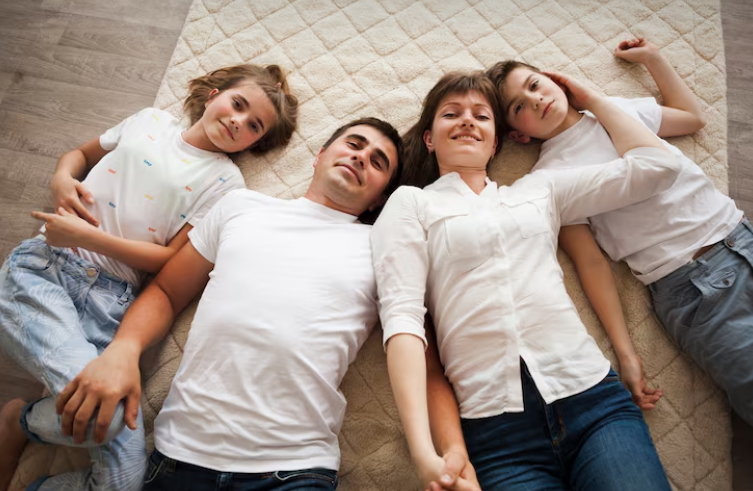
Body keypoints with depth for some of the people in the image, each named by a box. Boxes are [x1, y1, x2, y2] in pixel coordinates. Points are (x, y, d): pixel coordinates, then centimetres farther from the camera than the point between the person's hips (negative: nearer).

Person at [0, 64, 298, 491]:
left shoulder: (224, 182, 4)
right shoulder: (151, 121, 15)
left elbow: (172, 260, -2)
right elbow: (81, 154, 29)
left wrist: (86, 236, -10)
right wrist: (62, 178, 6)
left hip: (112, 299, 0)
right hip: (43, 266, 1)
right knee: (102, 411, -28)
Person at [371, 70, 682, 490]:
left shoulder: (539, 189, 18)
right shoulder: (411, 204, 7)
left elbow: (657, 165, 18)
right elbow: (401, 316, -6)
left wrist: (591, 100, 26)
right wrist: (424, 453, -17)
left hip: (591, 397, 4)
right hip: (494, 422, -3)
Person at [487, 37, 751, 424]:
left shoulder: (618, 109, 10)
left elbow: (693, 117, 27)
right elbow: (591, 262, -9)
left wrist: (652, 57, 26)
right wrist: (625, 353, -12)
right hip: (692, 287, -5)